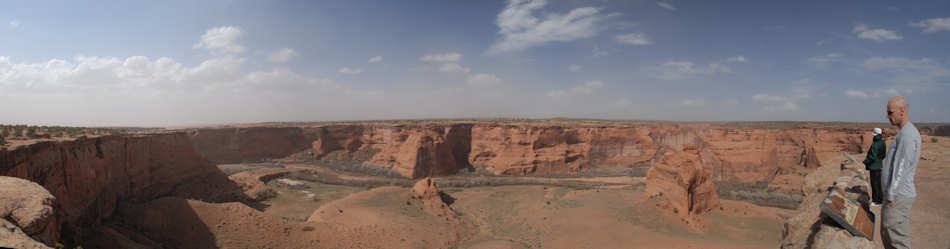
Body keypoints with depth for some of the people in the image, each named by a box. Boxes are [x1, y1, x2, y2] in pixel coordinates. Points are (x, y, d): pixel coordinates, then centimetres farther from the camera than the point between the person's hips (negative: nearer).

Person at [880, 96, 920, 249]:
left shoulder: (908, 134, -16)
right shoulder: (904, 132, 16)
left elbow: (901, 168, -20)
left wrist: (891, 195, -20)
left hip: (899, 196, -10)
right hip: (896, 195, 10)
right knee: (887, 233, 16)